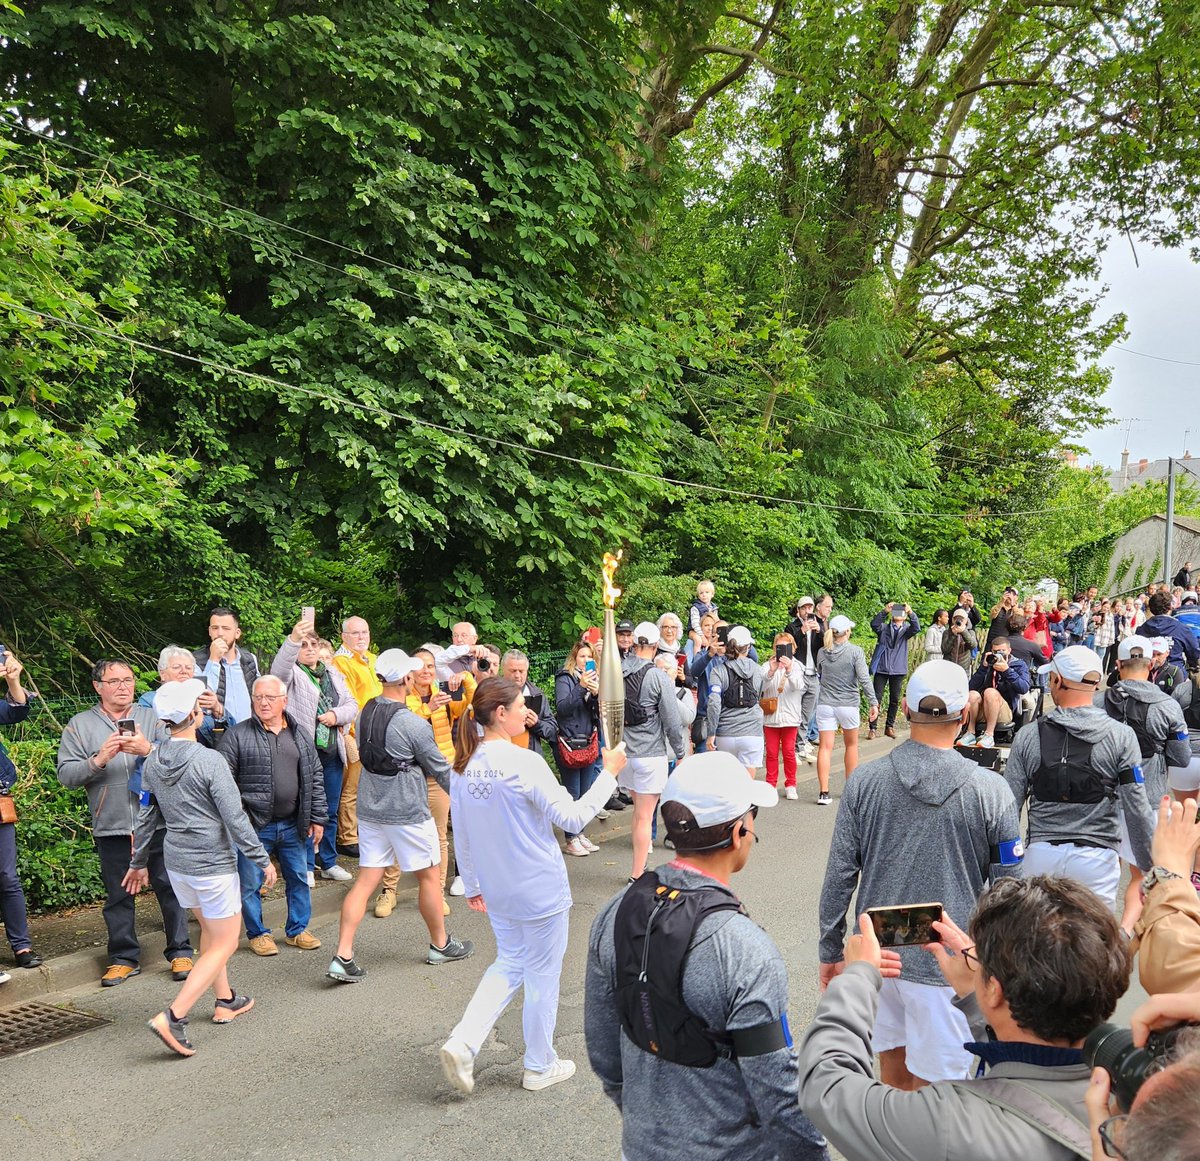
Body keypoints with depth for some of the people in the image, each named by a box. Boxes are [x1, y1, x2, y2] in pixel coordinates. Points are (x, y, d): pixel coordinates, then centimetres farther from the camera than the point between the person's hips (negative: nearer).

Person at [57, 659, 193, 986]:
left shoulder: (152, 718, 6)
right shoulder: (80, 725, 7)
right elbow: (66, 774, -1)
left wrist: (149, 749, -23)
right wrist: (99, 759, -17)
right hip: (111, 826, 1)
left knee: (169, 887, 3)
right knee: (118, 895, 10)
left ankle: (180, 952, 14)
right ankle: (124, 957, 23)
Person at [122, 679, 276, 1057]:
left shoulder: (152, 763, 1)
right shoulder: (208, 761, -20)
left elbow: (146, 818, 10)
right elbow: (235, 819, -18)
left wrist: (138, 862, 23)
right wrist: (263, 860, -8)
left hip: (176, 861, 7)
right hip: (212, 863, -7)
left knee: (209, 930, 25)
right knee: (224, 944, 3)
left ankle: (225, 1001, 35)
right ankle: (174, 1016, -8)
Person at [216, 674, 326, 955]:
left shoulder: (300, 736, 7)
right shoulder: (236, 736, -6)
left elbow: (315, 779, 11)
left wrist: (317, 818, 7)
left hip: (293, 825, 4)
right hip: (253, 826, -3)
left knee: (299, 878, 12)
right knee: (250, 883, 6)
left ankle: (297, 930, 28)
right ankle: (258, 934, 23)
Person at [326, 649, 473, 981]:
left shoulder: (365, 714, 1)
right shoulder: (413, 724, -20)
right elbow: (439, 768, -9)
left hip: (369, 810, 6)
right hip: (407, 813, -6)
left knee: (366, 880, 7)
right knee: (429, 875, 11)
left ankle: (343, 957, 2)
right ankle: (441, 945, 27)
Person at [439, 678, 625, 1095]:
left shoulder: (464, 766, -2)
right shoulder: (524, 763, -23)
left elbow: (460, 834, 7)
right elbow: (573, 818, -18)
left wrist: (472, 885, 18)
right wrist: (609, 774, -11)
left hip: (496, 890, 7)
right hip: (540, 888, -6)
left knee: (509, 963, 23)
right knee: (543, 975, 11)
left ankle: (462, 1043, 9)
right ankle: (540, 1067, 27)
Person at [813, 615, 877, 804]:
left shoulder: (822, 653, 2)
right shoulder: (855, 652, -8)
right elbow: (864, 679, -12)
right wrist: (874, 702, -9)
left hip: (825, 704, 2)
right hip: (848, 704, -2)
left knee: (825, 747, 1)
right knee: (851, 744, 18)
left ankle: (823, 792, -6)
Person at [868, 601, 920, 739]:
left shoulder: (906, 630, 7)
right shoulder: (884, 628, 5)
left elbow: (916, 628, -14)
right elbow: (874, 624, -16)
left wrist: (911, 613, -30)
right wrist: (884, 611, -29)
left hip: (898, 671, 2)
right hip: (881, 669, -2)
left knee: (895, 700, 9)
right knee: (877, 698, -2)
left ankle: (890, 727, 21)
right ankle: (872, 728, 1)